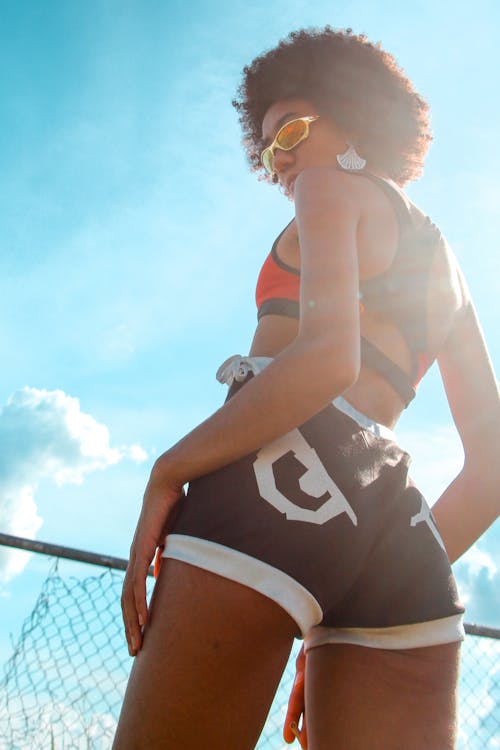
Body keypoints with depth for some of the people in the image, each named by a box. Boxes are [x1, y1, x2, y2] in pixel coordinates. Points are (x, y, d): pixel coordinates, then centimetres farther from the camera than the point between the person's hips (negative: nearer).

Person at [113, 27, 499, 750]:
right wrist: (408, 578, 23)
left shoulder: (335, 184, 13)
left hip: (283, 474, -7)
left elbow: (327, 357, -10)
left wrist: (168, 471, -7)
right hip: (398, 523, 8)